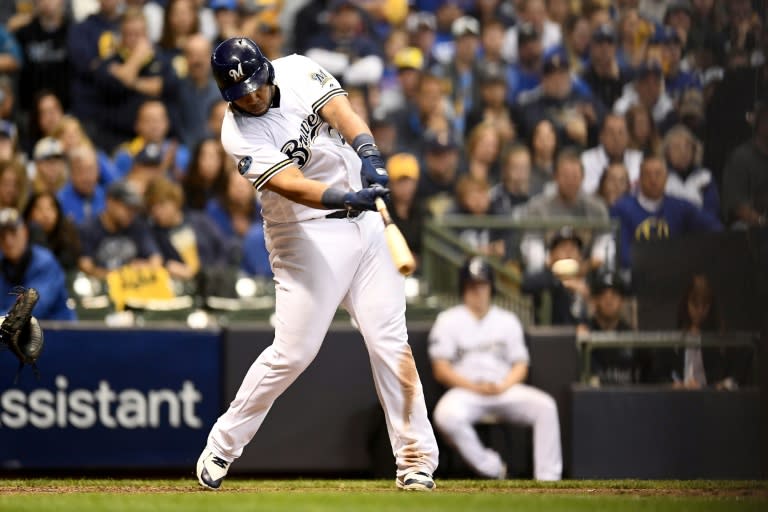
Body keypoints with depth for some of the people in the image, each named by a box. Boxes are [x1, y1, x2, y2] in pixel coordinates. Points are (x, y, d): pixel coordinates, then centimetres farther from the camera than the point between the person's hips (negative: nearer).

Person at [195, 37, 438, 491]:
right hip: (309, 236, -4)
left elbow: (342, 111, -15)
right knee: (292, 352, -6)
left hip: (366, 223, 4)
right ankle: (222, 447, 10)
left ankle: (417, 457, 4)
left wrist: (369, 155, -34)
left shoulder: (298, 71, -2)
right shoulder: (239, 134, -15)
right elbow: (291, 185, -28)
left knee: (390, 341, -1)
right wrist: (347, 197, -43)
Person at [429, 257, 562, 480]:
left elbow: (521, 367, 13)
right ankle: (492, 470, -25)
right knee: (447, 416, -38)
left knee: (545, 406, -27)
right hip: (465, 390, -2)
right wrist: (475, 387, -14)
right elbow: (440, 370, 0)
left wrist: (503, 386, -10)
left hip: (505, 389, 2)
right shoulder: (448, 321, 9)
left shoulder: (507, 320, 18)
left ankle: (547, 478, -30)